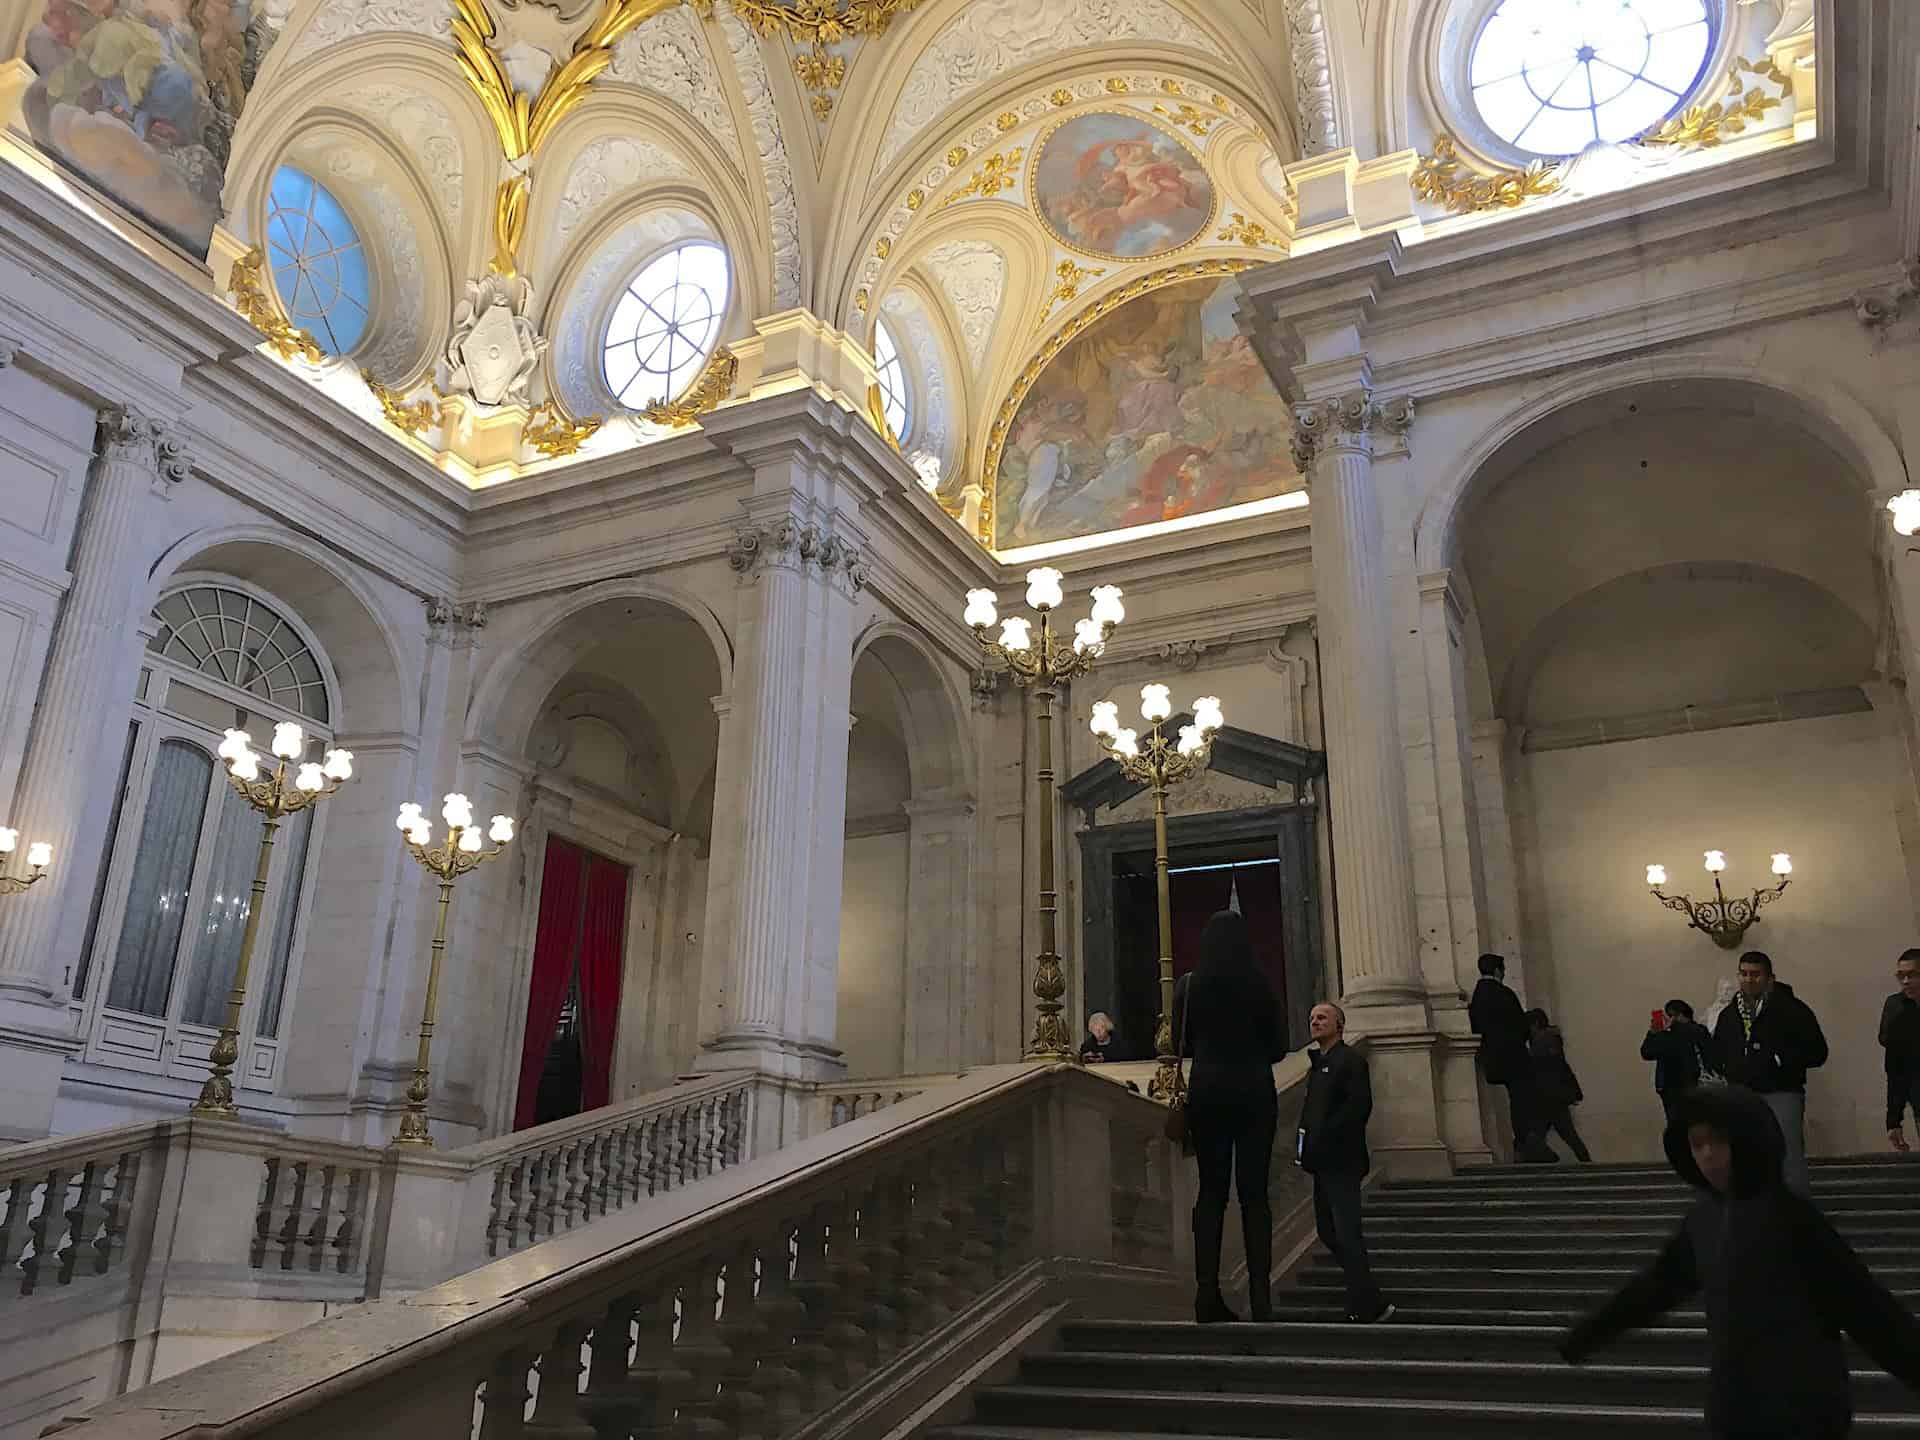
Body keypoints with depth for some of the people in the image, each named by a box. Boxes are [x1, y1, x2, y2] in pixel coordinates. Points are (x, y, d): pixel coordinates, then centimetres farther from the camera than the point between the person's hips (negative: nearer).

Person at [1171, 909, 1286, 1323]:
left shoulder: (1189, 985, -1)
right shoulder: (1258, 984, -5)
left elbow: (1182, 1044, 7)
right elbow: (1278, 1047, 2)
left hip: (1207, 1092, 1)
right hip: (1254, 1093, -1)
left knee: (1211, 1191, 7)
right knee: (1254, 1193, 3)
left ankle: (1207, 1295, 2)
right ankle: (1260, 1297, -2)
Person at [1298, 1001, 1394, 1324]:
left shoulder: (1350, 1060, -7)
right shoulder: (1318, 1064, 19)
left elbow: (1358, 1106, -17)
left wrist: (1323, 1140, -20)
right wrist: (1304, 1145, 7)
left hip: (1342, 1161, -9)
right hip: (1323, 1163, 9)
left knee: (1347, 1234, -8)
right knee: (1329, 1232, 12)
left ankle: (1365, 1307, -1)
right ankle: (1370, 1303, 22)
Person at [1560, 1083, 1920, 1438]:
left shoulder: (1791, 1215, -12)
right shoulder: (1703, 1216, 4)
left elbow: (1862, 1302, -12)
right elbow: (1656, 1283, 16)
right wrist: (1586, 1334, 21)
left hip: (1801, 1410, -5)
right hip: (1735, 1409, 5)